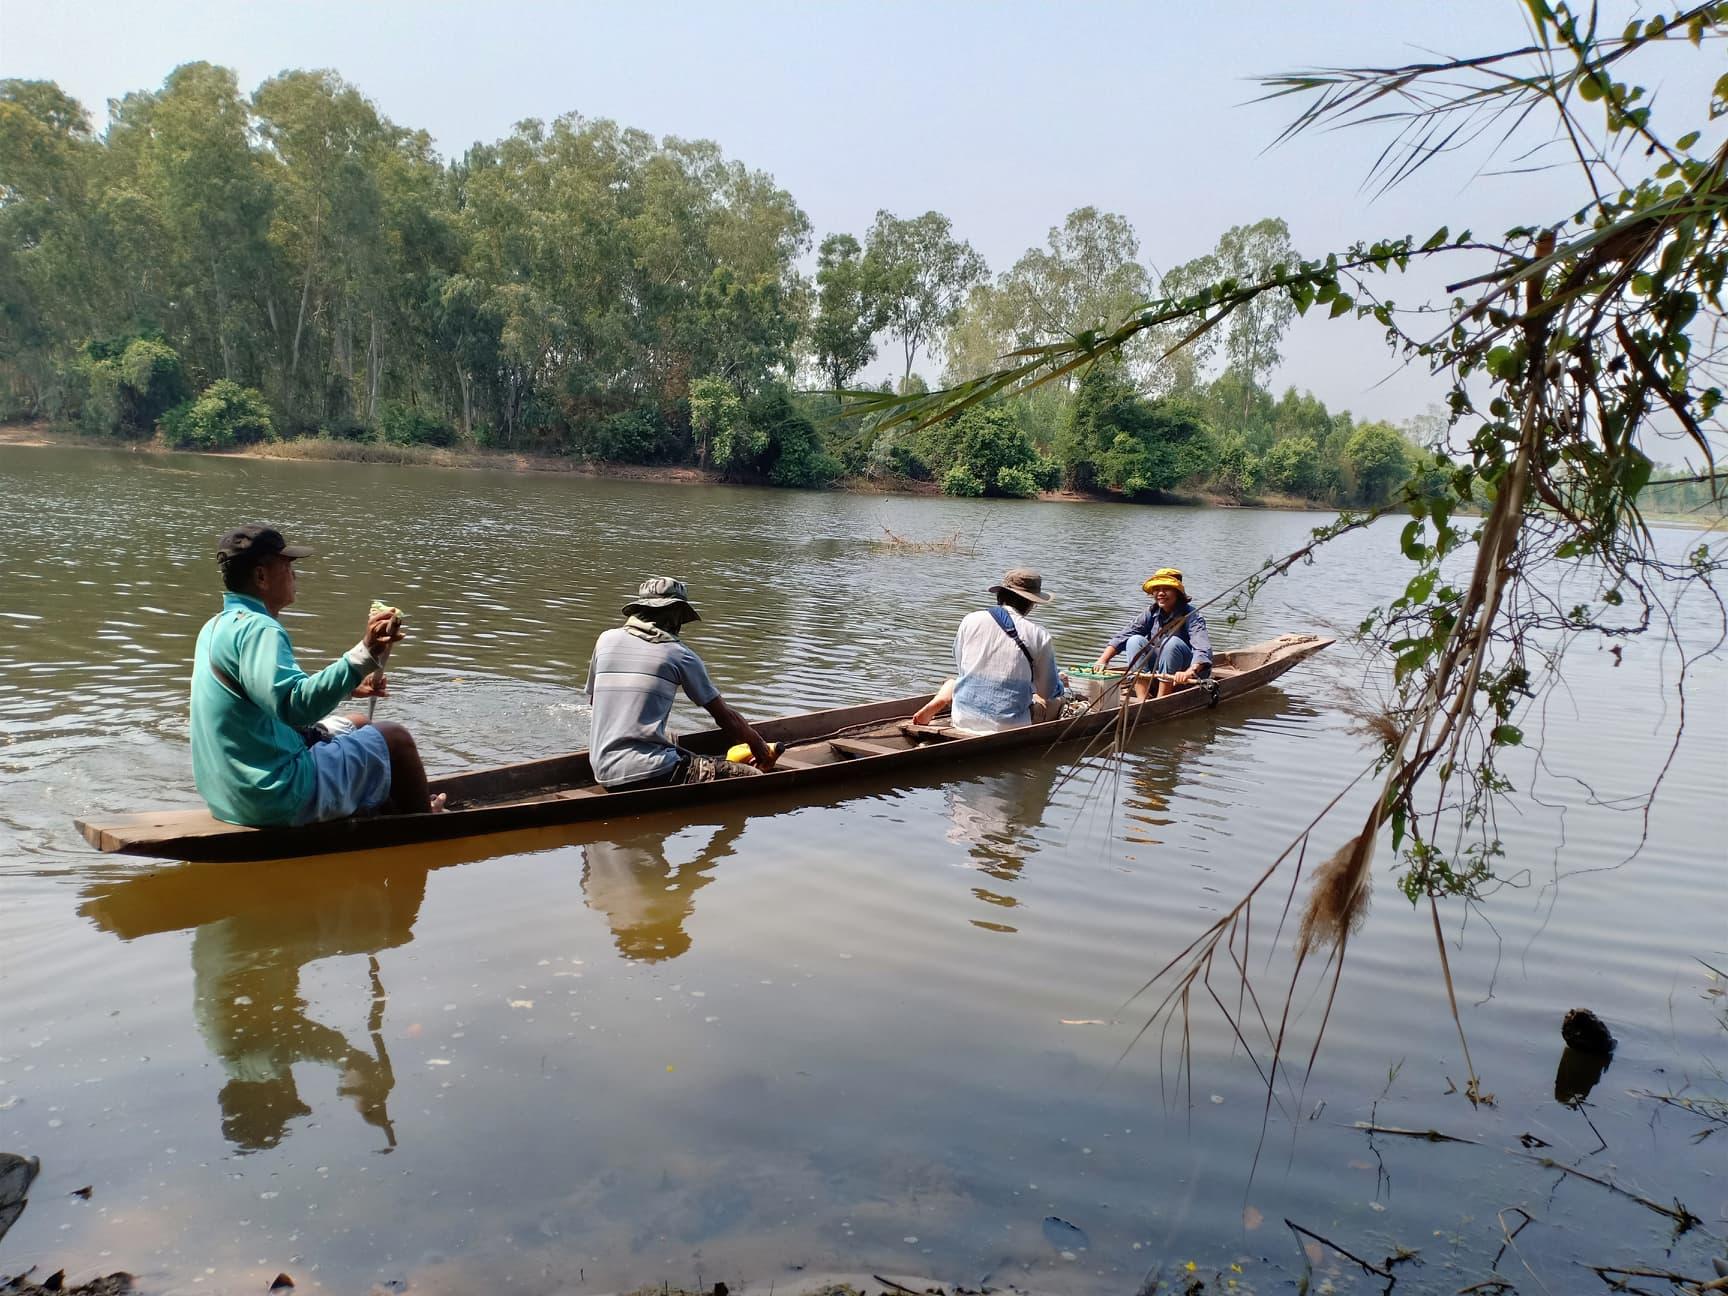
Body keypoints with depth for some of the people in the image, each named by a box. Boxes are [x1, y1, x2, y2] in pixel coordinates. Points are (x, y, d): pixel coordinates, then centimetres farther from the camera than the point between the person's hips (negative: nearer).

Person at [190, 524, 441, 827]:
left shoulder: (217, 626, 11)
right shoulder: (258, 629, -21)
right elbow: (297, 706, -36)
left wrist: (347, 687, 22)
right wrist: (364, 654, -42)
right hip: (278, 797, -10)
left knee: (357, 725, 26)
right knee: (394, 739, 3)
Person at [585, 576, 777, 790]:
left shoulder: (606, 640, 13)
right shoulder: (678, 653, 1)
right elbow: (725, 717, 7)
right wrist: (759, 746, 24)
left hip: (604, 774, 7)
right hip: (648, 772, -7)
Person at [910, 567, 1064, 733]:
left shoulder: (970, 621, -1)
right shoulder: (1038, 635, -8)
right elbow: (1049, 692, 1)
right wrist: (1057, 679, 25)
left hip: (963, 723, 1)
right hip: (1012, 729, -1)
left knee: (954, 682, 32)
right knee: (1056, 701, 24)